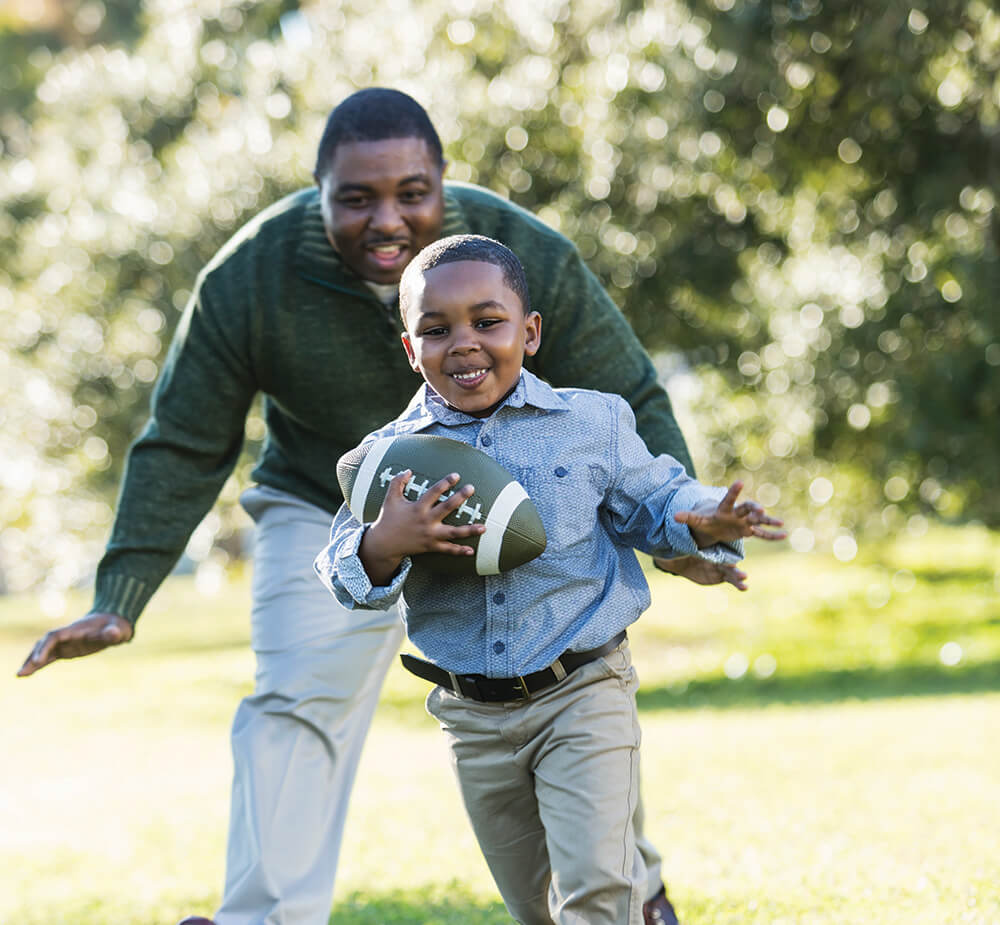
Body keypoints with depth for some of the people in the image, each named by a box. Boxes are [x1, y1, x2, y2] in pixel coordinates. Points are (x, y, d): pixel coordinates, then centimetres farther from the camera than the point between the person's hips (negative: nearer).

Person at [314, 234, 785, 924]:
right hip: (475, 718, 3)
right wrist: (385, 545, -27)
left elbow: (655, 504, 5)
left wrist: (705, 523, -17)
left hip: (583, 698, -3)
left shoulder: (595, 423, -3)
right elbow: (344, 575, -4)